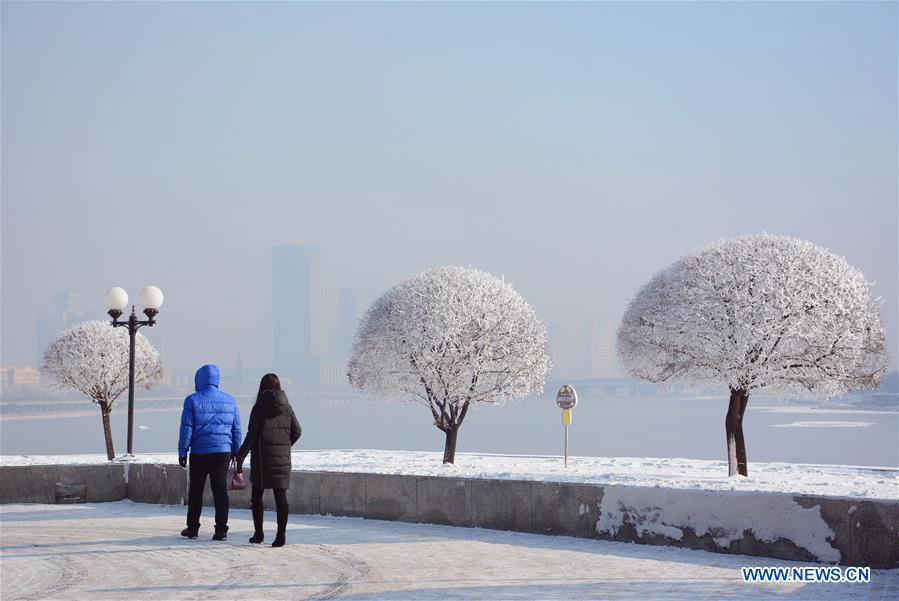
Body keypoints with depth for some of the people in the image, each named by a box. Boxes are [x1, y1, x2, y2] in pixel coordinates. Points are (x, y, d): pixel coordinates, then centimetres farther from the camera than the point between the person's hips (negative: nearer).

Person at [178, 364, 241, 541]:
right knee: (220, 490, 2)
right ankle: (221, 530, -3)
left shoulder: (192, 400, -5)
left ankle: (192, 528, 16)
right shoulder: (229, 400, 6)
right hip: (223, 451, 2)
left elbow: (186, 429, -7)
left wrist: (182, 452, -2)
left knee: (195, 490, 10)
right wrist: (236, 451, 17)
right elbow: (236, 429, 9)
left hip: (199, 453, -2)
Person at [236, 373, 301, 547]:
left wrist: (240, 457, -7)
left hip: (262, 457, -3)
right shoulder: (286, 407, 4)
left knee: (257, 495, 12)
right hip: (282, 458, 3)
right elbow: (297, 431, 6)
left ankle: (258, 533, 12)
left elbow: (251, 435, -12)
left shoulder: (258, 408, -8)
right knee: (281, 495, 1)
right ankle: (281, 534, -8)